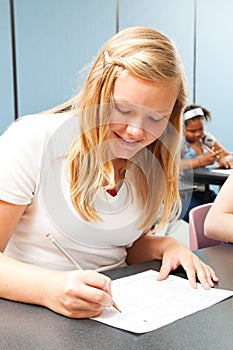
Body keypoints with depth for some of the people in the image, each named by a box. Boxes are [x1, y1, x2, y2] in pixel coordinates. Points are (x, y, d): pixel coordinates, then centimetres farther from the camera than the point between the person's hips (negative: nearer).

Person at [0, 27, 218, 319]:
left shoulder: (151, 163, 3)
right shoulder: (34, 139, -14)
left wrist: (164, 245, -3)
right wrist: (49, 289, -31)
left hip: (113, 310, 3)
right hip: (30, 315, -3)